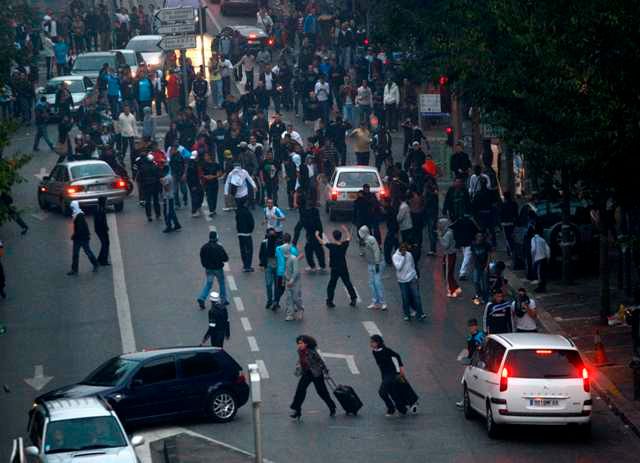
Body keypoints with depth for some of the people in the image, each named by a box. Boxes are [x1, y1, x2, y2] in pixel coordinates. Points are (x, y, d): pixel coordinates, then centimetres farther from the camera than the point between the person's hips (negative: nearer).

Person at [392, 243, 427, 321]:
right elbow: (398, 267, -21)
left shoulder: (409, 254, 5)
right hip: (402, 280, -2)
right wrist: (403, 257, -18)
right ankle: (407, 315, 18)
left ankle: (419, 314, 2)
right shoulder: (395, 256, -7)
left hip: (412, 279, 2)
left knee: (416, 296, -3)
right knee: (405, 299, 3)